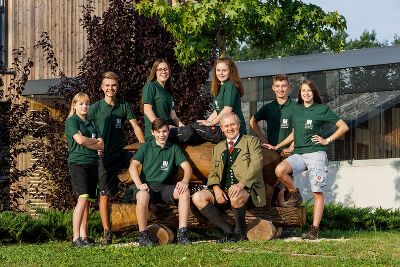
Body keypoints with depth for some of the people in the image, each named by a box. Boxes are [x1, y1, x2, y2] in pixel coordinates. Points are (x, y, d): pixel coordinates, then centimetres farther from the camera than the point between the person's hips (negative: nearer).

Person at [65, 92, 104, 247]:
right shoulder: (72, 120, 1)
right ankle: (76, 238, -17)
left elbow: (101, 146, 9)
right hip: (78, 163, -7)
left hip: (92, 163, 7)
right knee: (83, 198, -16)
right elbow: (80, 140, -14)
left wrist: (87, 142, -7)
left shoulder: (91, 124, 20)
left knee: (87, 201, 4)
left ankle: (84, 236, 5)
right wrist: (95, 141, 2)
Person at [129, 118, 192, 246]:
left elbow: (187, 166, 5)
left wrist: (185, 181, -18)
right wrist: (139, 184, -24)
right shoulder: (146, 147, 8)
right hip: (147, 186, -3)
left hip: (164, 187, 3)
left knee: (184, 192, -26)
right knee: (142, 195, -38)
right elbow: (133, 166, -5)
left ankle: (182, 233, -25)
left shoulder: (174, 148, 15)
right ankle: (143, 235, -24)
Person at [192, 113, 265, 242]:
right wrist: (216, 188, -7)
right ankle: (228, 230, -14)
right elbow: (213, 173, 17)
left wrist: (241, 184, -23)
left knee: (236, 197, -39)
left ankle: (240, 231, -12)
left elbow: (256, 165, -6)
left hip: (246, 189, -5)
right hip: (223, 192, 5)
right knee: (198, 198, -20)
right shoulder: (217, 148, 24)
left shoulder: (251, 141, 9)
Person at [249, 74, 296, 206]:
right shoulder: (268, 108, 11)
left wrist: (290, 148, -9)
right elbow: (253, 122, 26)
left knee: (280, 188, -8)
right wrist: (263, 139, 14)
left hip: (287, 152, -4)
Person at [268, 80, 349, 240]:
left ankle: (314, 230, -5)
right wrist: (277, 146, 22)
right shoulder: (297, 110, 15)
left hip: (316, 153, -4)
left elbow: (343, 127, 3)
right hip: (299, 153, 4)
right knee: (280, 170, -25)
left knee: (317, 193, -6)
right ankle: (295, 195, 0)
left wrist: (327, 140, -2)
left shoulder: (322, 109, 1)